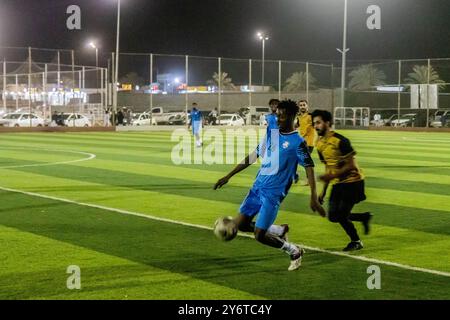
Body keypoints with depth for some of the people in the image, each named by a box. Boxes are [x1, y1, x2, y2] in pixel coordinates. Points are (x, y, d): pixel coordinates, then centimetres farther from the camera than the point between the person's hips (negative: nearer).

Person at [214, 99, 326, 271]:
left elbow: (309, 167, -13)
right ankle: (279, 231, 24)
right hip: (258, 186, 7)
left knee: (259, 235, -8)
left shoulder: (298, 142, -11)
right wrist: (228, 176, 13)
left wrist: (314, 198, -23)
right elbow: (253, 156, 14)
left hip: (274, 193, -7)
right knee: (240, 224, 4)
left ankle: (295, 252, 16)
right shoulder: (271, 133, 8)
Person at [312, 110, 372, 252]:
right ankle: (364, 217, 27)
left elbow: (351, 165, -21)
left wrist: (332, 176, -28)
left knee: (341, 215, -10)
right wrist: (324, 190, 12)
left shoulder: (340, 141, -20)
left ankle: (356, 242, 15)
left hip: (352, 181, -8)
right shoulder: (320, 144, 4)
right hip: (338, 183, 8)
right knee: (333, 216, 5)